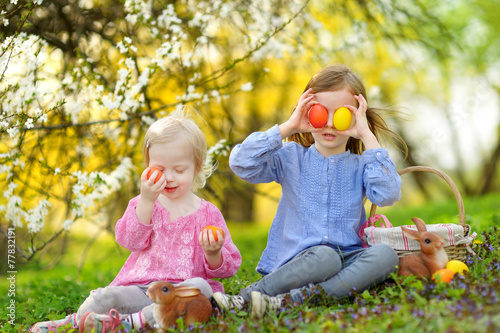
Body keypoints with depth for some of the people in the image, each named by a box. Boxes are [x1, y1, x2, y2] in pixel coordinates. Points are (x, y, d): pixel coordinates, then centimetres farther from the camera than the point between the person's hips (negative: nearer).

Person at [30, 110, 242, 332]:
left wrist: (214, 254, -14)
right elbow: (130, 240, -2)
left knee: (200, 287, -36)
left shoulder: (208, 214, 10)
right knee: (107, 296, -29)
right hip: (140, 287, 2)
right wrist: (146, 201, -12)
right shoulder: (143, 203, 16)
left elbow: (230, 266, 10)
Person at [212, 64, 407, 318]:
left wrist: (368, 137, -6)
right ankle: (245, 297, -28)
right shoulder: (291, 158, 9)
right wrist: (287, 128, -6)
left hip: (347, 259, 3)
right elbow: (240, 163, -5)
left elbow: (388, 194, -9)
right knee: (324, 256, -36)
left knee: (385, 255, -29)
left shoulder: (360, 165, 11)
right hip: (297, 259, -2)